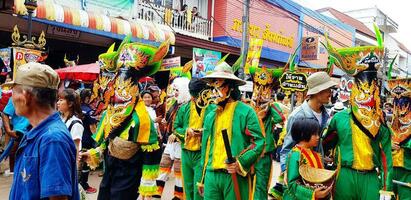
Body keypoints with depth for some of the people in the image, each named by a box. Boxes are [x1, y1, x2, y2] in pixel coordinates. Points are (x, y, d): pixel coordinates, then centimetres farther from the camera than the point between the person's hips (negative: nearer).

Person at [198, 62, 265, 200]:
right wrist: (202, 179, 16)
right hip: (211, 175, 5)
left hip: (235, 176, -5)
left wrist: (241, 162, -20)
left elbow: (258, 142, -8)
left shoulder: (246, 112, -3)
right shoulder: (210, 116, 13)